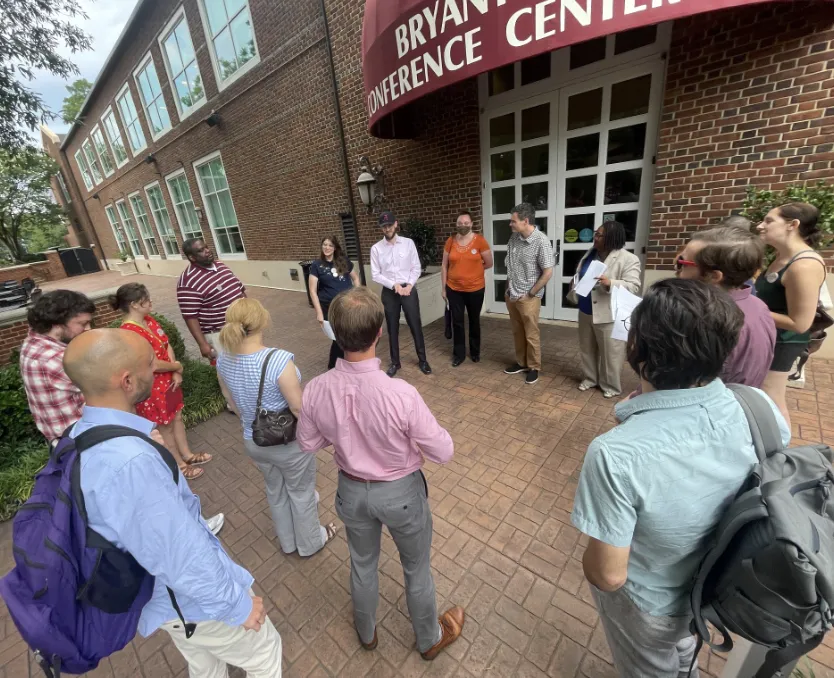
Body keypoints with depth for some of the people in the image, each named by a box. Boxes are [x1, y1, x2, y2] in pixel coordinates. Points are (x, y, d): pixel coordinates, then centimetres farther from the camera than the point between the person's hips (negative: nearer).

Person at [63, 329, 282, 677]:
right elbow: (183, 558, -32)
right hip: (193, 597, -7)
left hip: (158, 594, 8)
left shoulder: (79, 438, -9)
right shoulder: (129, 461, -41)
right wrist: (237, 604, -17)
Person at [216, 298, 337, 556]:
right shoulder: (279, 360, -34)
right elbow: (300, 409, -25)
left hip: (253, 441, 6)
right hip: (289, 442, -5)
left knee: (275, 491, 29)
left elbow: (236, 403, 3)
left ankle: (287, 542, 53)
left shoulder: (224, 359, -12)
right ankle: (310, 542, 47)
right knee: (301, 493, 22)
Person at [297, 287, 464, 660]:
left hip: (352, 490, 3)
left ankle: (366, 632, 61)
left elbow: (308, 444, -4)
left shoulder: (316, 390, -23)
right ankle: (430, 639, 55)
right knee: (417, 569, 26)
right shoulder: (400, 393, -35)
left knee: (362, 564, 32)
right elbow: (442, 452, -21)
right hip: (400, 492, -3)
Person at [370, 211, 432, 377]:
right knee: (392, 329, 10)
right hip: (389, 292, 0)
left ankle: (423, 360, 24)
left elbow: (417, 267, 1)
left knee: (416, 326, 6)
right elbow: (375, 275, -3)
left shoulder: (408, 243, 0)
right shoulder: (376, 248, -1)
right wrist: (394, 285, -14)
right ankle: (395, 363, 26)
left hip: (409, 289, 0)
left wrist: (409, 285, -12)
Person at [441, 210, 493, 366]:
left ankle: (475, 352, 33)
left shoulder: (480, 240, -8)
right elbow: (444, 266, 4)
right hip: (454, 289, 2)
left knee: (474, 321, 15)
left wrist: (473, 270, 7)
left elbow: (489, 264, 0)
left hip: (475, 289, -1)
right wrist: (444, 288, 4)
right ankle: (459, 354, 23)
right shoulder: (450, 241, -1)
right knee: (457, 322, 7)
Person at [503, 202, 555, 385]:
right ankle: (521, 363, 33)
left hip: (528, 298, -6)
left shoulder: (541, 241, -17)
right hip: (511, 296, 6)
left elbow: (548, 272, -16)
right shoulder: (514, 238, 3)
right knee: (517, 332, 17)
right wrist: (508, 289, 12)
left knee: (531, 335, 7)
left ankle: (534, 367, 23)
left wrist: (530, 294, -13)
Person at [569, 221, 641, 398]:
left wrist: (610, 283, -34)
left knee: (610, 352, 6)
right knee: (587, 349, 17)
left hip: (608, 315, -7)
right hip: (586, 312, 7)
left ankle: (611, 386, 23)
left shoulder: (628, 259, -14)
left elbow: (633, 287, -20)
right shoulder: (590, 254, 8)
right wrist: (575, 294, 8)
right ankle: (590, 378, 35)